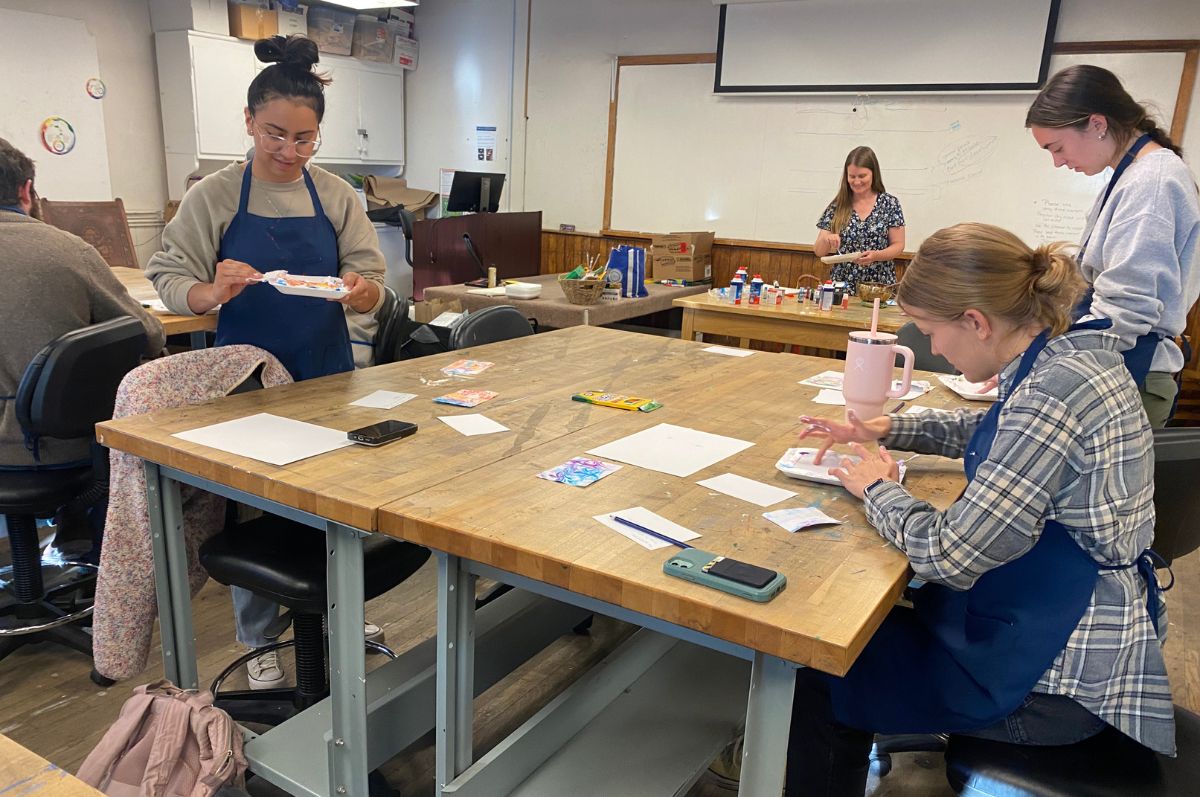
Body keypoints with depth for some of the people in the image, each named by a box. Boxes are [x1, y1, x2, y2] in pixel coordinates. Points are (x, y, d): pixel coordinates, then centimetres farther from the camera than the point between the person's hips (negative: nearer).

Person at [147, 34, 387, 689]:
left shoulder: (336, 197, 0)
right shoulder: (213, 197, -5)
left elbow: (374, 289, -2)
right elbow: (170, 280, -5)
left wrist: (360, 290, -26)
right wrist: (215, 291, -27)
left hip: (326, 376, 2)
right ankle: (259, 639, 27)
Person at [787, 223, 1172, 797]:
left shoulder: (1052, 394, -30)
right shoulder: (1075, 352, 0)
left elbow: (949, 556, -28)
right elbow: (989, 431, 20)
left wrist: (878, 491, -10)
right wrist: (884, 430, 11)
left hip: (1060, 679, -9)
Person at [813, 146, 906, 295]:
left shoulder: (890, 204, 2)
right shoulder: (837, 206, 5)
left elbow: (898, 245, 3)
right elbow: (819, 251, 5)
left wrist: (876, 255, -15)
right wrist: (826, 240, -16)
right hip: (842, 286, 1)